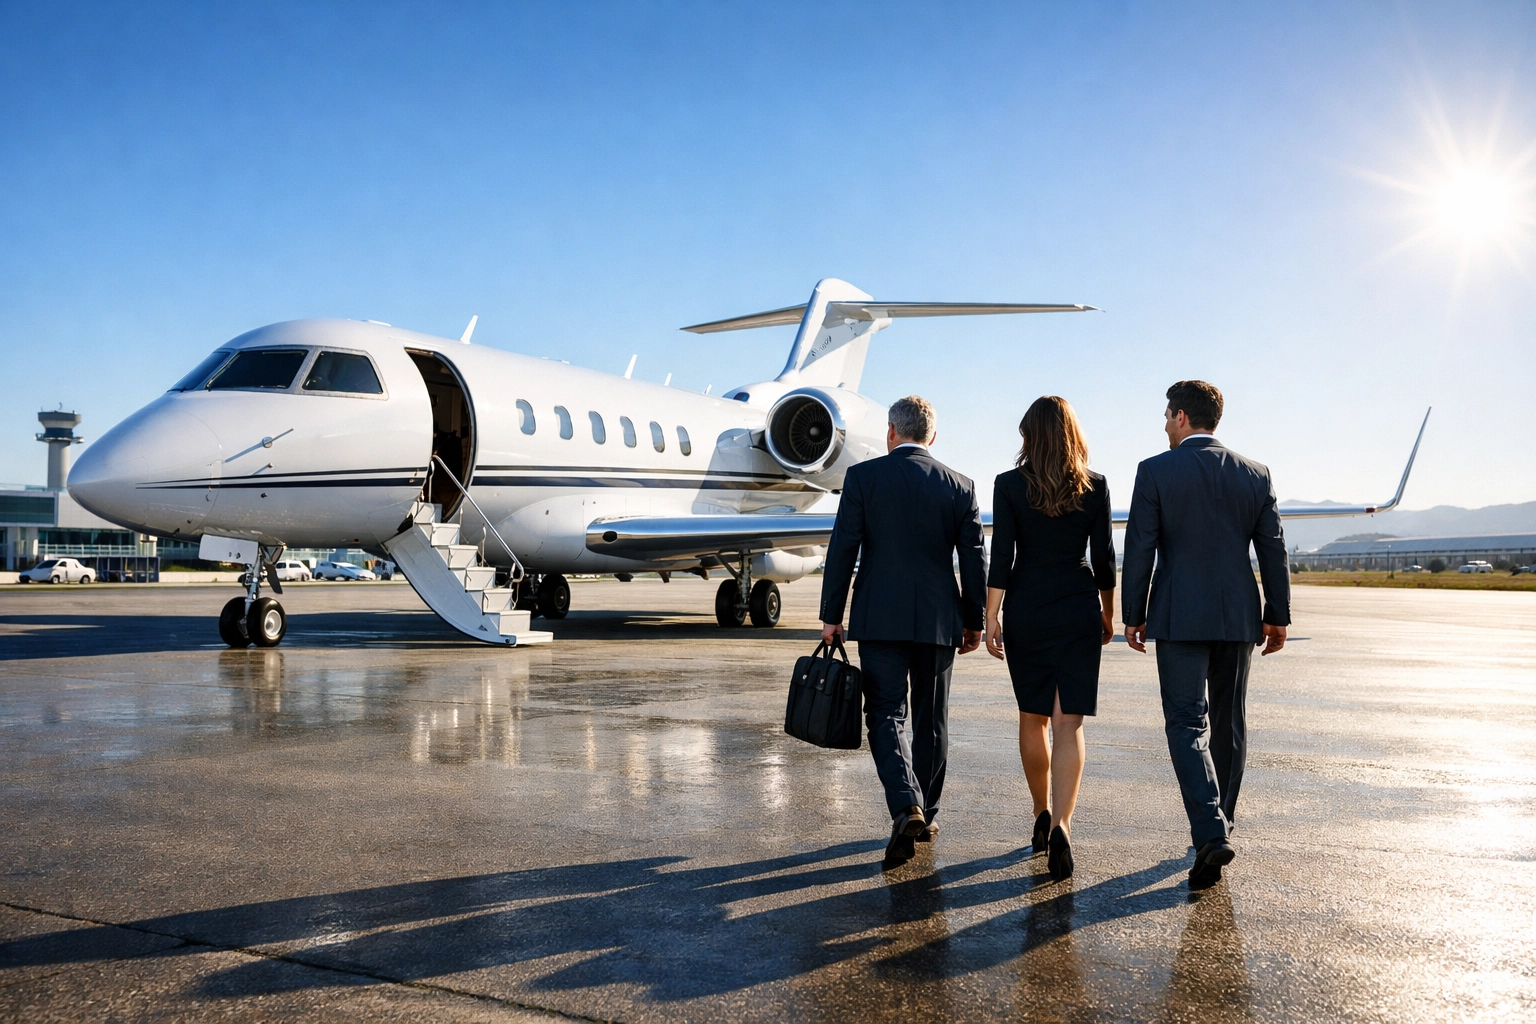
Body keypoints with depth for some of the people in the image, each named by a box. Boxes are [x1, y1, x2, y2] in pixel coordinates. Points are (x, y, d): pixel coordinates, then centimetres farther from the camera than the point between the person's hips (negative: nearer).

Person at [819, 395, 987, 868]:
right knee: (931, 718, 14)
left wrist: (831, 615, 2)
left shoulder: (862, 476, -4)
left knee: (885, 714, 2)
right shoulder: (959, 486, 2)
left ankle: (906, 808, -17)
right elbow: (973, 560, 3)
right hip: (939, 620, 2)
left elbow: (843, 549, -5)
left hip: (879, 617, -2)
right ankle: (924, 814, 24)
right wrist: (974, 622, 13)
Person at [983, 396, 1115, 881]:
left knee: (1033, 717, 15)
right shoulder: (1095, 487, -1)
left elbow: (1000, 558, -8)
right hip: (1079, 610, 0)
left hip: (1025, 610, 0)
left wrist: (991, 618, -2)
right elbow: (1103, 557, 2)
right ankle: (1060, 824, -15)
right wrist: (1108, 614, 14)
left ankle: (1042, 815, 27)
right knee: (1068, 723, 0)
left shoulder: (1009, 486, -5)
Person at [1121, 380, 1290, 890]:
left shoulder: (1156, 471, -7)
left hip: (1179, 618, -4)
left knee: (1187, 724, -2)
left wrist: (1133, 615, 1)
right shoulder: (1255, 473, 4)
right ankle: (1220, 825, 26)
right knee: (1229, 723, 15)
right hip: (1238, 617, 4)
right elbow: (1273, 549, 5)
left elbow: (1140, 550, -7)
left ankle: (1210, 834, -17)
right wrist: (1278, 615, 13)